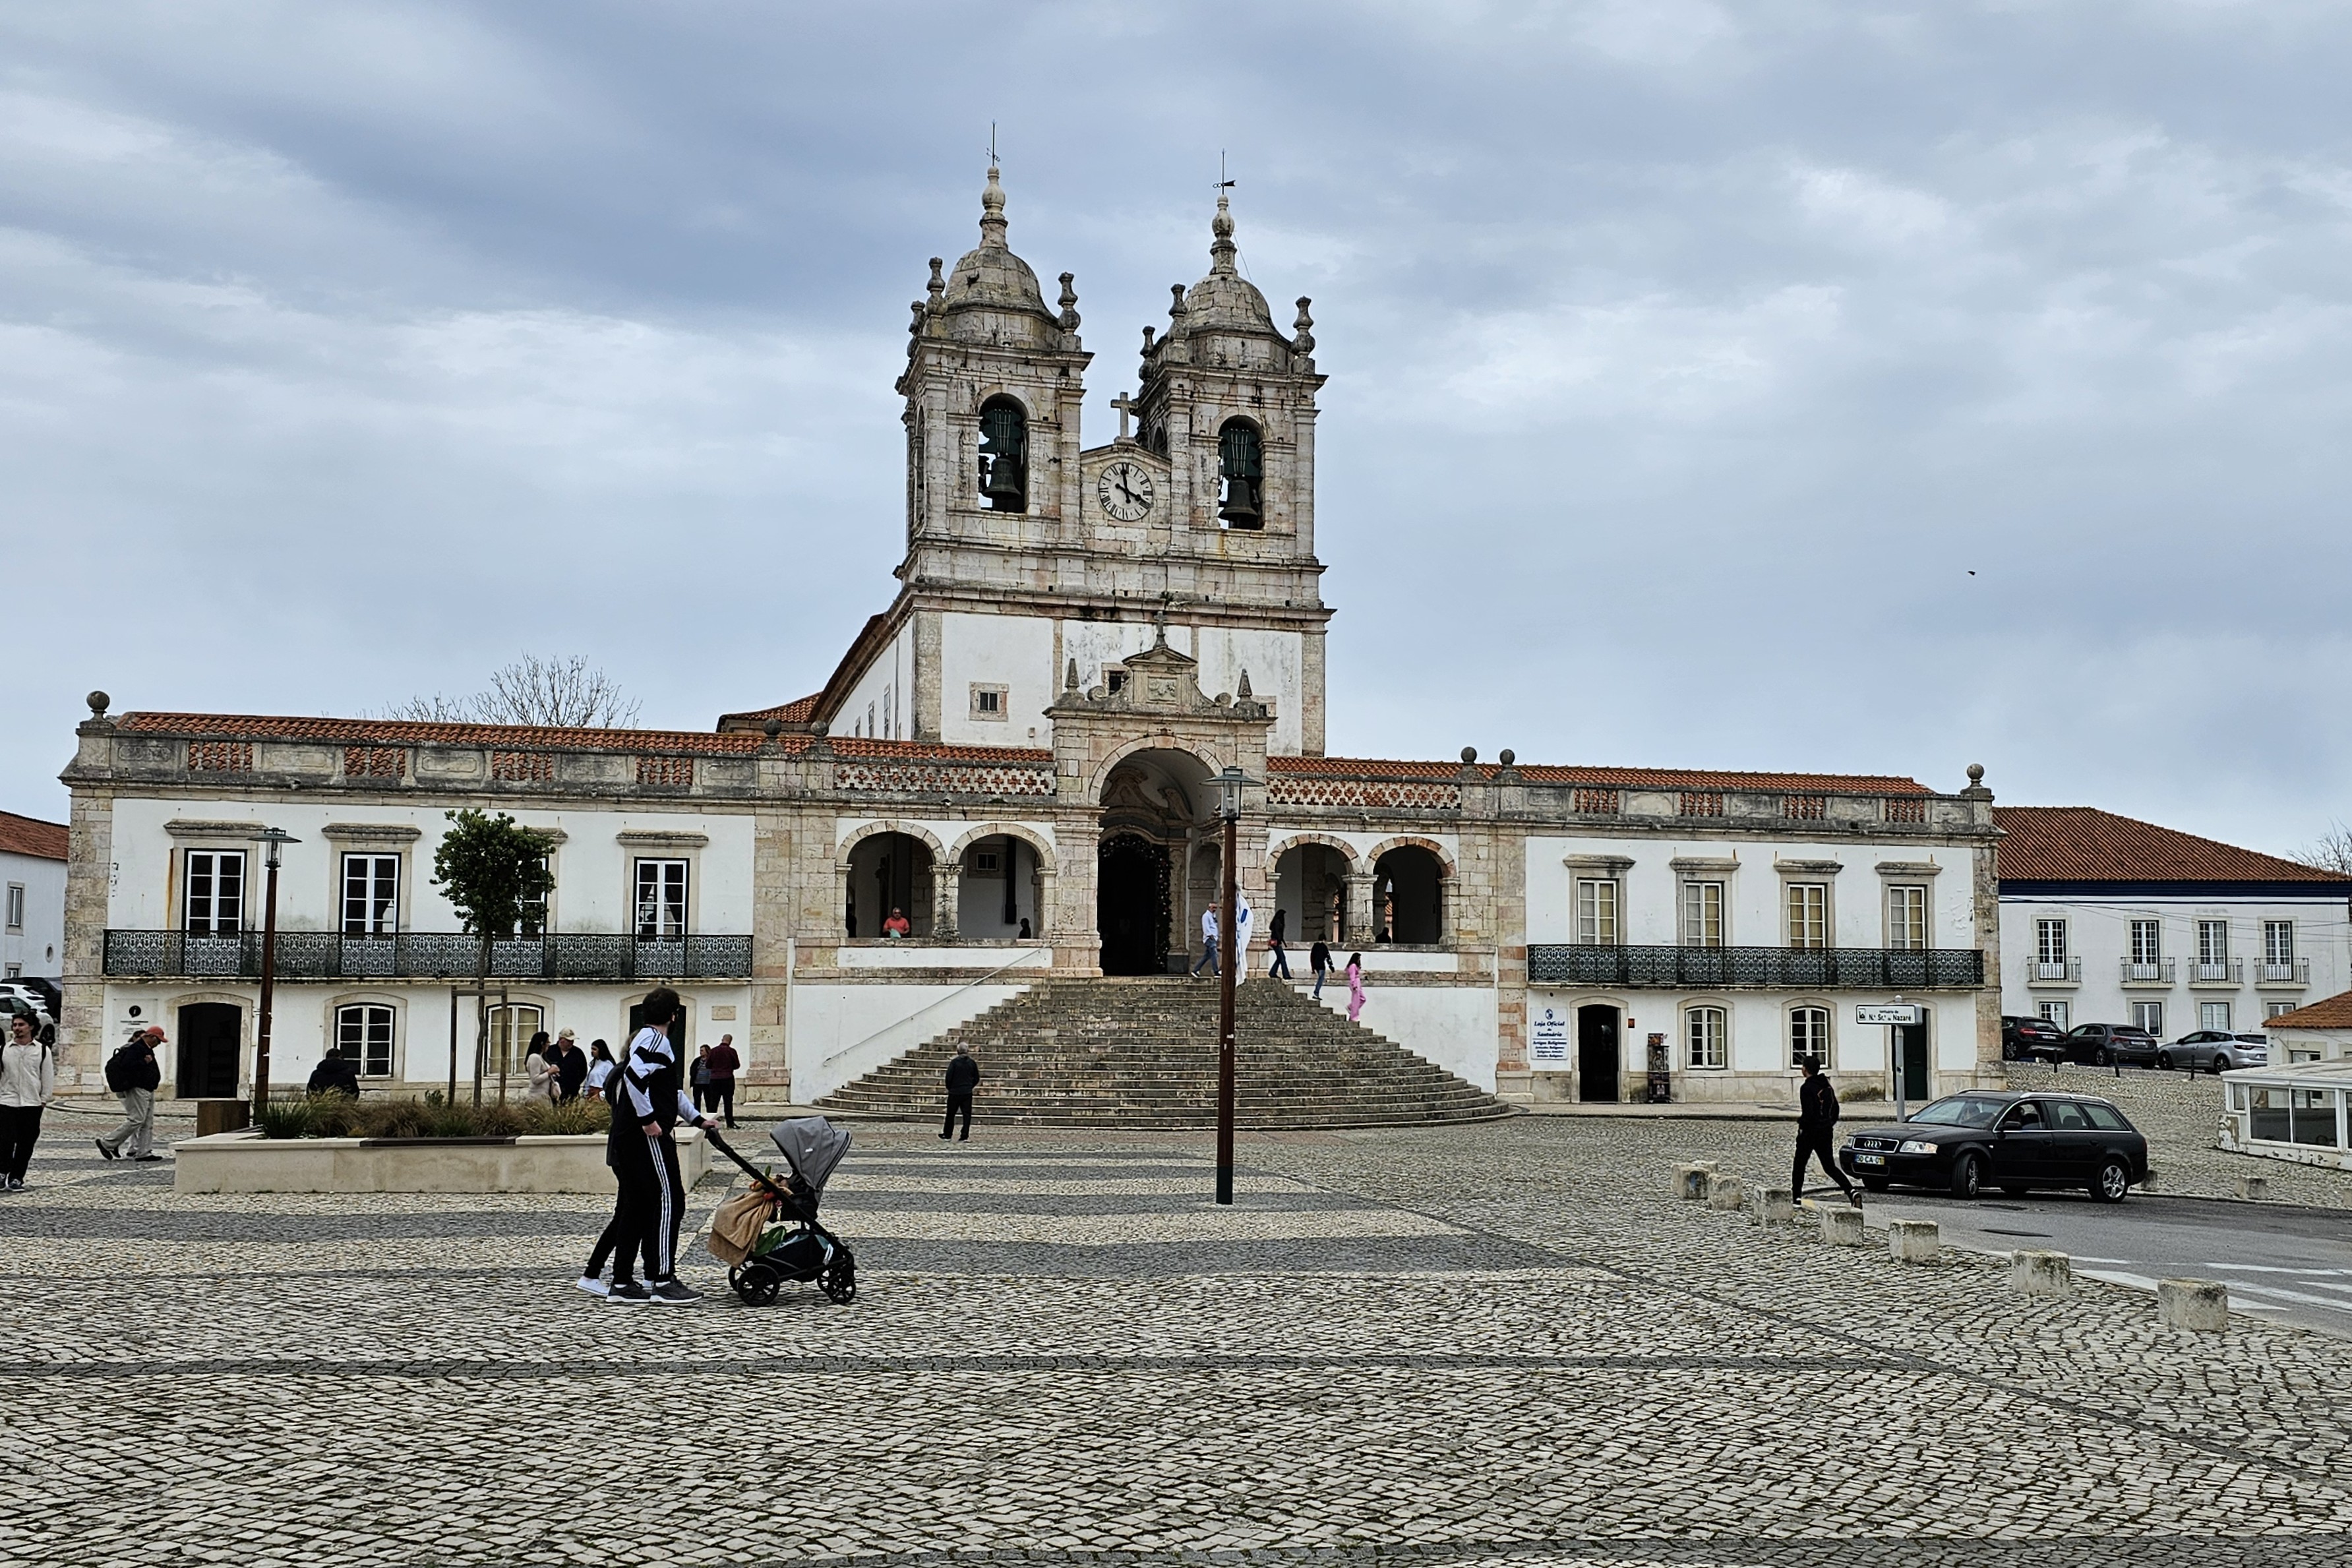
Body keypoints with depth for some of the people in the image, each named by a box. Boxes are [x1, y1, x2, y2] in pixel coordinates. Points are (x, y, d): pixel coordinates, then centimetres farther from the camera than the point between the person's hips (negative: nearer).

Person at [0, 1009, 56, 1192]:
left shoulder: (43, 1050, 3)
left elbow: (48, 1077, 5)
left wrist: (44, 1099, 1)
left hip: (32, 1104, 0)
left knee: (26, 1143, 2)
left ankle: (16, 1178, 10)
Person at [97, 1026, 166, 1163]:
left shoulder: (146, 1049, 20)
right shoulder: (136, 1048, -12)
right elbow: (126, 1064, -25)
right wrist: (144, 1062, -21)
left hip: (147, 1090, 11)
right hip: (138, 1090, -11)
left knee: (148, 1123, 7)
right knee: (136, 1120, -12)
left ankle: (144, 1152, 8)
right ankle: (107, 1143, -4)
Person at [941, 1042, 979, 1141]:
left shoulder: (954, 1062, -9)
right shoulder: (972, 1063, 1)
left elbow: (948, 1077, -9)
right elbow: (977, 1079, 7)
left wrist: (949, 1088, 7)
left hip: (955, 1092, -2)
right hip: (968, 1093, 2)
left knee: (951, 1114, 11)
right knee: (967, 1114, 3)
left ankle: (947, 1134, 20)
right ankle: (965, 1136, -3)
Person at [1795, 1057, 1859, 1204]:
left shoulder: (1807, 1088, -16)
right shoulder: (1826, 1086, 9)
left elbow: (1808, 1113, -22)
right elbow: (1835, 1108, 14)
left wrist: (1801, 1126, -7)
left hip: (1810, 1133, -7)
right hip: (1826, 1132, 7)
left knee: (1799, 1166, 7)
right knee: (1830, 1167, 9)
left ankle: (1796, 1199, 11)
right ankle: (1852, 1192, -8)